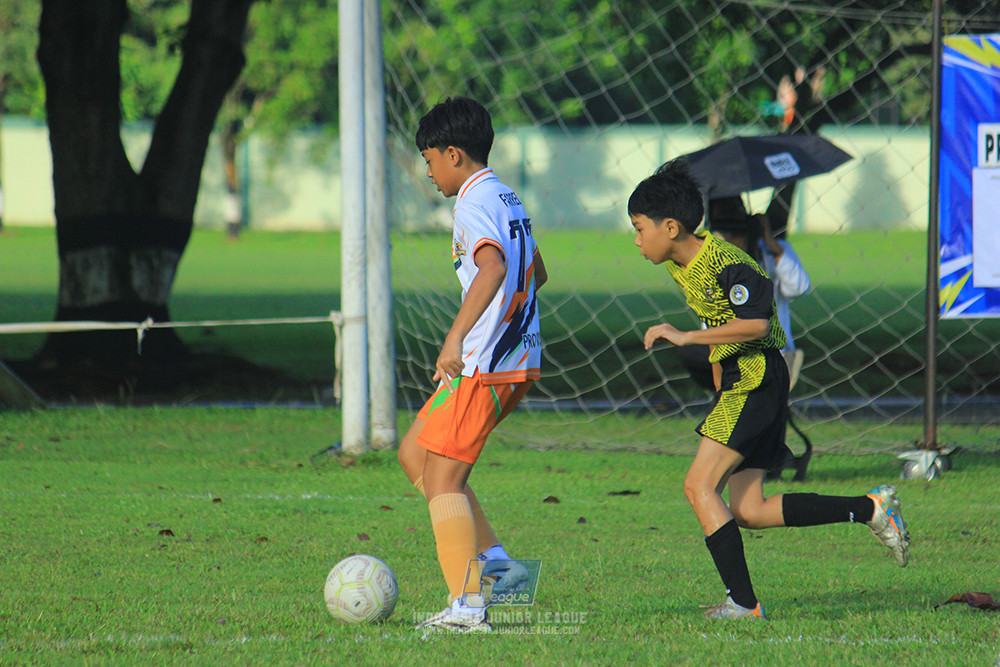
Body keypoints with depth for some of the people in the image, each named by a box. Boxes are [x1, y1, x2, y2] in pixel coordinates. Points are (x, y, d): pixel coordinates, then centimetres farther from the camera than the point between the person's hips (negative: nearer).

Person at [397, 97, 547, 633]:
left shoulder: (475, 202, -14)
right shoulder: (507, 198, 17)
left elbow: (493, 267, -32)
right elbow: (535, 270, 31)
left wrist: (456, 337, -38)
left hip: (484, 365, -10)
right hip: (520, 358, 10)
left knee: (443, 478, -6)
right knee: (414, 453, 16)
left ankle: (466, 605, -9)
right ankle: (492, 559, 10)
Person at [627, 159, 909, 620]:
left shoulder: (724, 263, -18)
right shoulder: (681, 267, 12)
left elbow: (756, 324, -26)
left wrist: (685, 337, -24)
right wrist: (721, 392, 25)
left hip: (757, 378, -10)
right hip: (737, 380, 10)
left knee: (699, 486, -15)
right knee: (749, 511, 5)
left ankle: (742, 603, -17)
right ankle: (870, 509, 10)